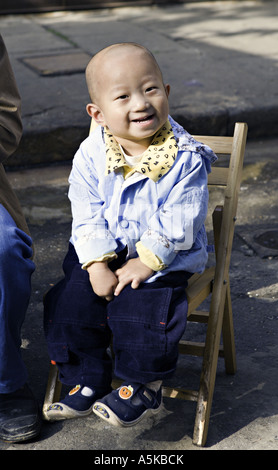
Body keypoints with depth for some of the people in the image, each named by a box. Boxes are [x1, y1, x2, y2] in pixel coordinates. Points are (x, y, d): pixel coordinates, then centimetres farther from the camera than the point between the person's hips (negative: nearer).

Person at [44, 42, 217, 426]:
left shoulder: (185, 158, -16)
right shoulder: (90, 155, -7)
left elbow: (178, 225, -15)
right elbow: (87, 218, -6)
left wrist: (146, 263, -21)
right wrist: (98, 266, -17)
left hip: (166, 258, -3)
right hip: (102, 254, 4)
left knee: (144, 309, -23)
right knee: (69, 303, -10)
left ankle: (144, 386, 4)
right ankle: (88, 381, 12)